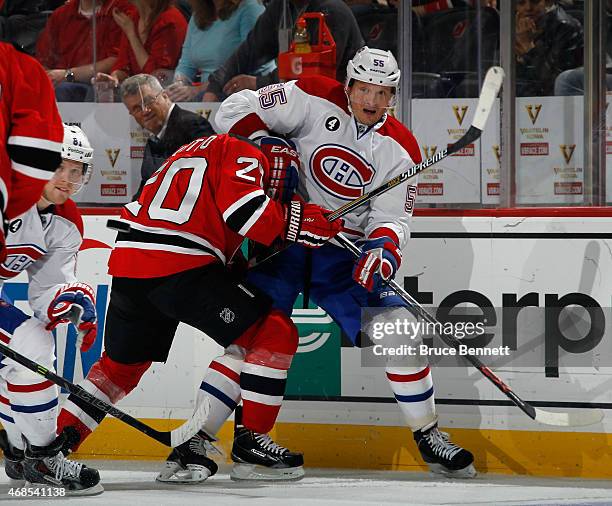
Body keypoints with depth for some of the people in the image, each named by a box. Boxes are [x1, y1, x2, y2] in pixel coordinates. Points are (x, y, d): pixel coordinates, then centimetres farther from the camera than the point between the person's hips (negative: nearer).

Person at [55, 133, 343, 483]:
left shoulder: (198, 150, 33)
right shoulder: (244, 155, 6)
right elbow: (241, 207, -13)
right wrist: (301, 222, -7)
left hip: (127, 263, 9)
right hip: (181, 267, -9)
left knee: (123, 363, 26)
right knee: (275, 333, 0)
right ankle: (252, 438, 1)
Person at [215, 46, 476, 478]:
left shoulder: (400, 150, -3)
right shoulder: (313, 101, -11)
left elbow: (392, 219, -7)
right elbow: (237, 110, -10)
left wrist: (383, 250, -28)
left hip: (345, 252, 3)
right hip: (283, 234, -3)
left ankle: (428, 435, 9)